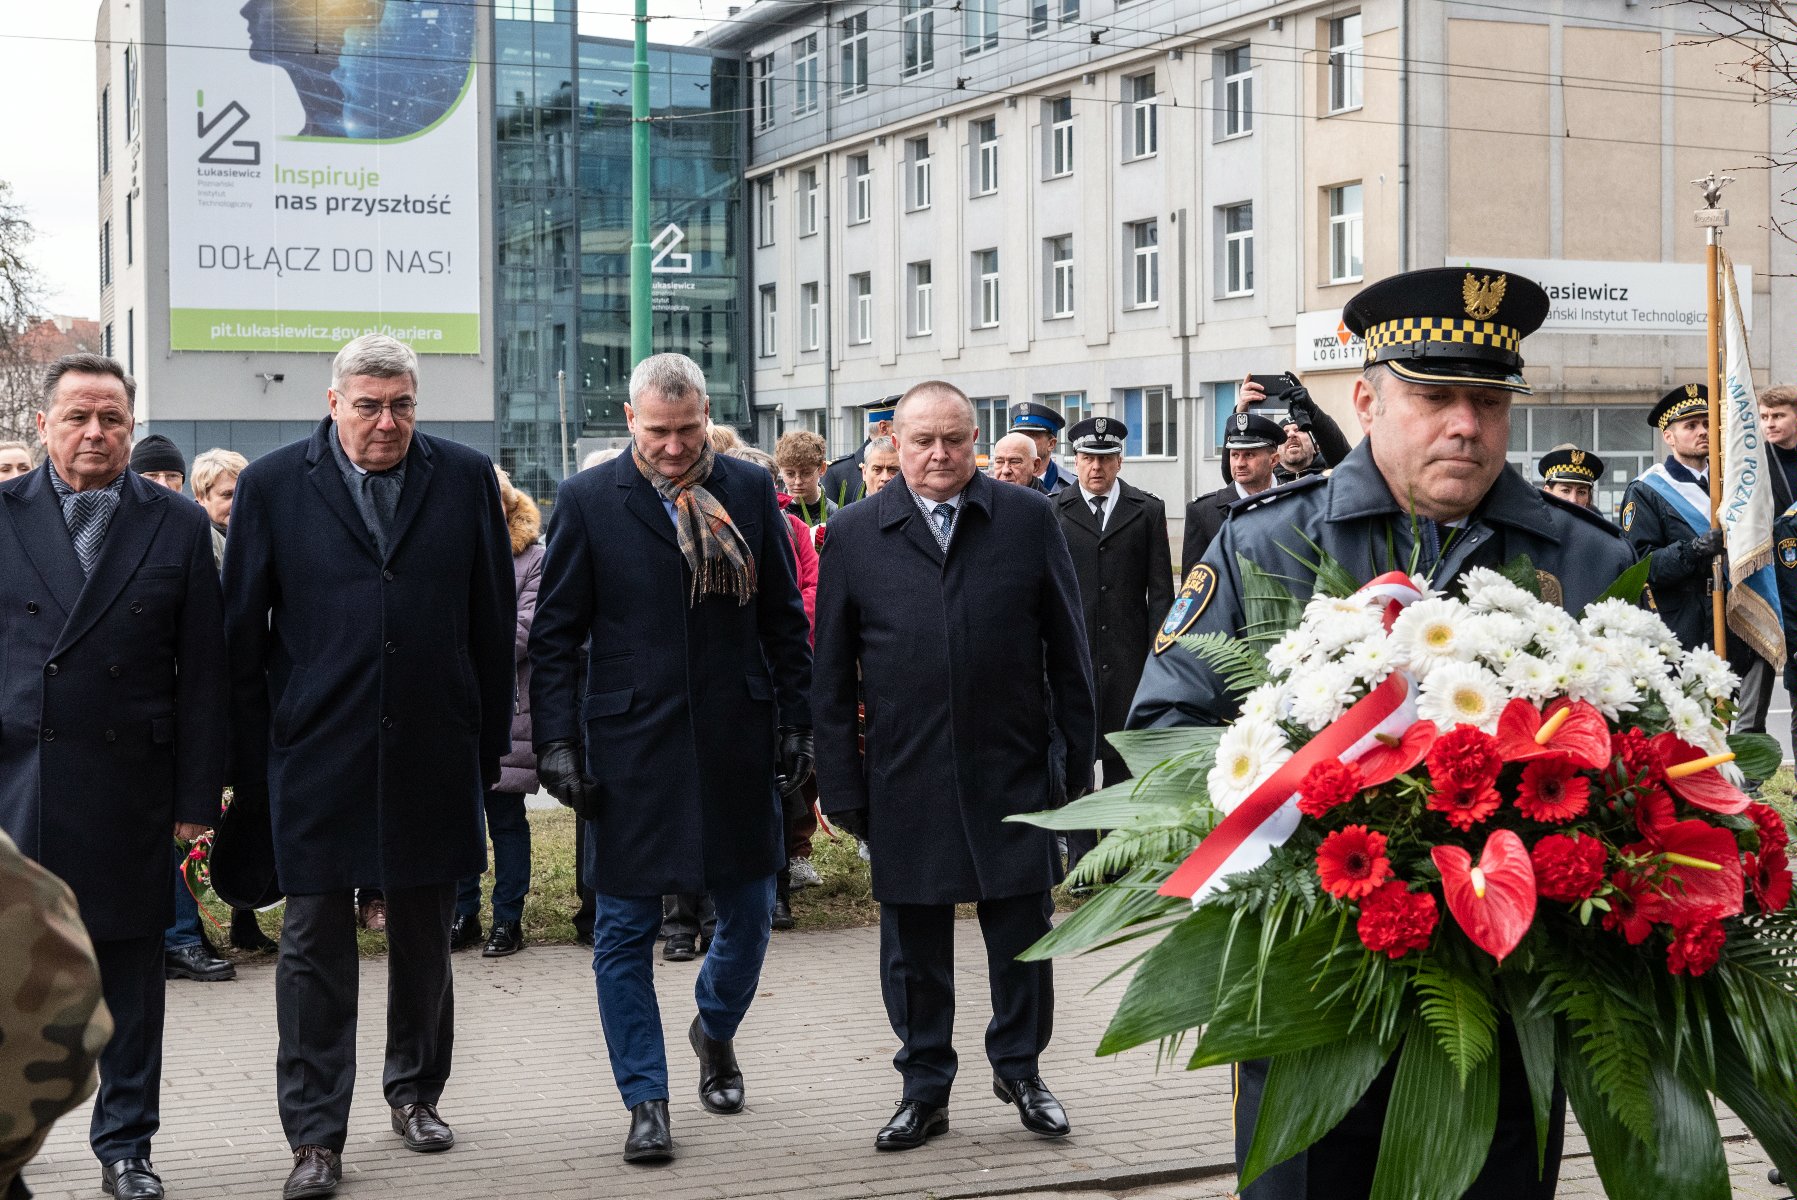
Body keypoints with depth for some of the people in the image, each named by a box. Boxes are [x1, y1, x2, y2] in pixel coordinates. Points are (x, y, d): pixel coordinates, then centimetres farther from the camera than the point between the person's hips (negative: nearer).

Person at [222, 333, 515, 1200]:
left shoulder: (465, 479, 3)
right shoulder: (272, 485, 0)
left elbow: (493, 620, 6)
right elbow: (243, 632, 1)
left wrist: (489, 742, 5)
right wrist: (253, 762, -1)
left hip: (433, 754, 2)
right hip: (317, 755, -2)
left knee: (424, 935, 14)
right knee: (314, 944, 0)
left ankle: (414, 1091, 32)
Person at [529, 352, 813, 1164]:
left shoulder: (750, 493, 4)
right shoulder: (589, 502, -2)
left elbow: (784, 618, 9)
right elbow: (556, 635, -1)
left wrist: (795, 721, 4)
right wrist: (557, 743, -7)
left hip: (736, 744, 2)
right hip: (629, 750, -2)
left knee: (748, 914, 12)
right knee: (625, 932, 3)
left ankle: (715, 1027, 41)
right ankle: (646, 1102, 15)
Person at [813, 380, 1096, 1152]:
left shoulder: (1029, 520, 3)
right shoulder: (855, 535, 3)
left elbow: (1067, 648, 5)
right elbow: (831, 674, 4)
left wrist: (1079, 754, 2)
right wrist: (841, 782, -1)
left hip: (1013, 768, 0)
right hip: (903, 777, 0)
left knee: (1022, 929, 8)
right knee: (914, 940, 8)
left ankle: (1019, 1068, 27)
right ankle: (924, 1086, 22)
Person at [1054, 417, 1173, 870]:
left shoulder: (1148, 510, 8)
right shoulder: (1053, 511, 5)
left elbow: (1160, 590, 6)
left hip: (1128, 657, 0)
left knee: (1123, 756, 4)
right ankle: (1081, 856, 7)